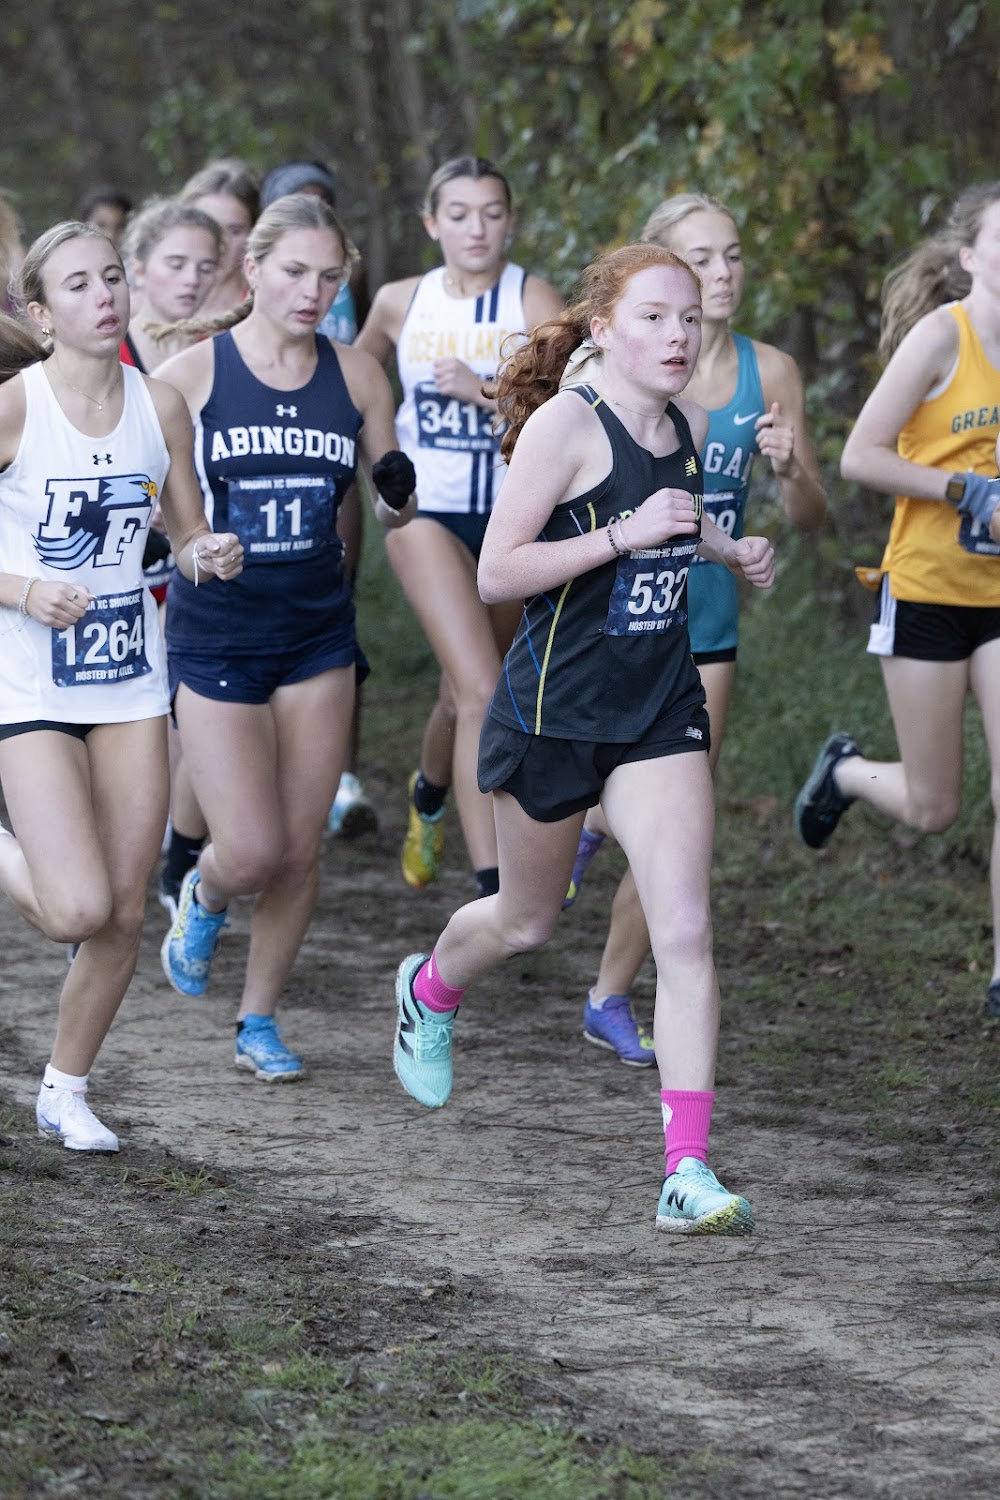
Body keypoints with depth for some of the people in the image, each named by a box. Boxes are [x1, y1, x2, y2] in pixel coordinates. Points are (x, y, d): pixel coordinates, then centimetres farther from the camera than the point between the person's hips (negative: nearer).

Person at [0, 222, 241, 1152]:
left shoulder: (159, 407, 1)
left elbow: (189, 540, 12)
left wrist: (213, 555, -10)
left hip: (132, 683, 5)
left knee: (124, 916, 5)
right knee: (78, 911, -16)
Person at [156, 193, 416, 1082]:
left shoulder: (356, 376, 2)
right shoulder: (193, 374, -8)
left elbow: (390, 506, 11)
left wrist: (400, 496, -11)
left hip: (318, 637, 3)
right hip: (215, 638, -3)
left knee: (300, 851, 4)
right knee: (253, 852, -9)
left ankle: (259, 1022, 23)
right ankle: (204, 898, 28)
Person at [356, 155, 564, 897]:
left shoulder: (534, 300, -8)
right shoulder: (400, 303, 0)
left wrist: (484, 392, -26)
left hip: (515, 521, 1)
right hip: (427, 515, -1)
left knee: (466, 691, 17)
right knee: (482, 692, -18)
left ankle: (429, 797, 52)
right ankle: (492, 892, -22)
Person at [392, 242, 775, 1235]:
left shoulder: (690, 426, 4)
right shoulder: (566, 423, -16)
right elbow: (495, 573, -19)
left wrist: (725, 548, 7)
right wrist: (627, 533, -26)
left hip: (661, 711, 4)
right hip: (555, 707, -4)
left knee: (684, 930, -12)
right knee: (526, 922, 17)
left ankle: (688, 1171, -16)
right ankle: (429, 989, 53)